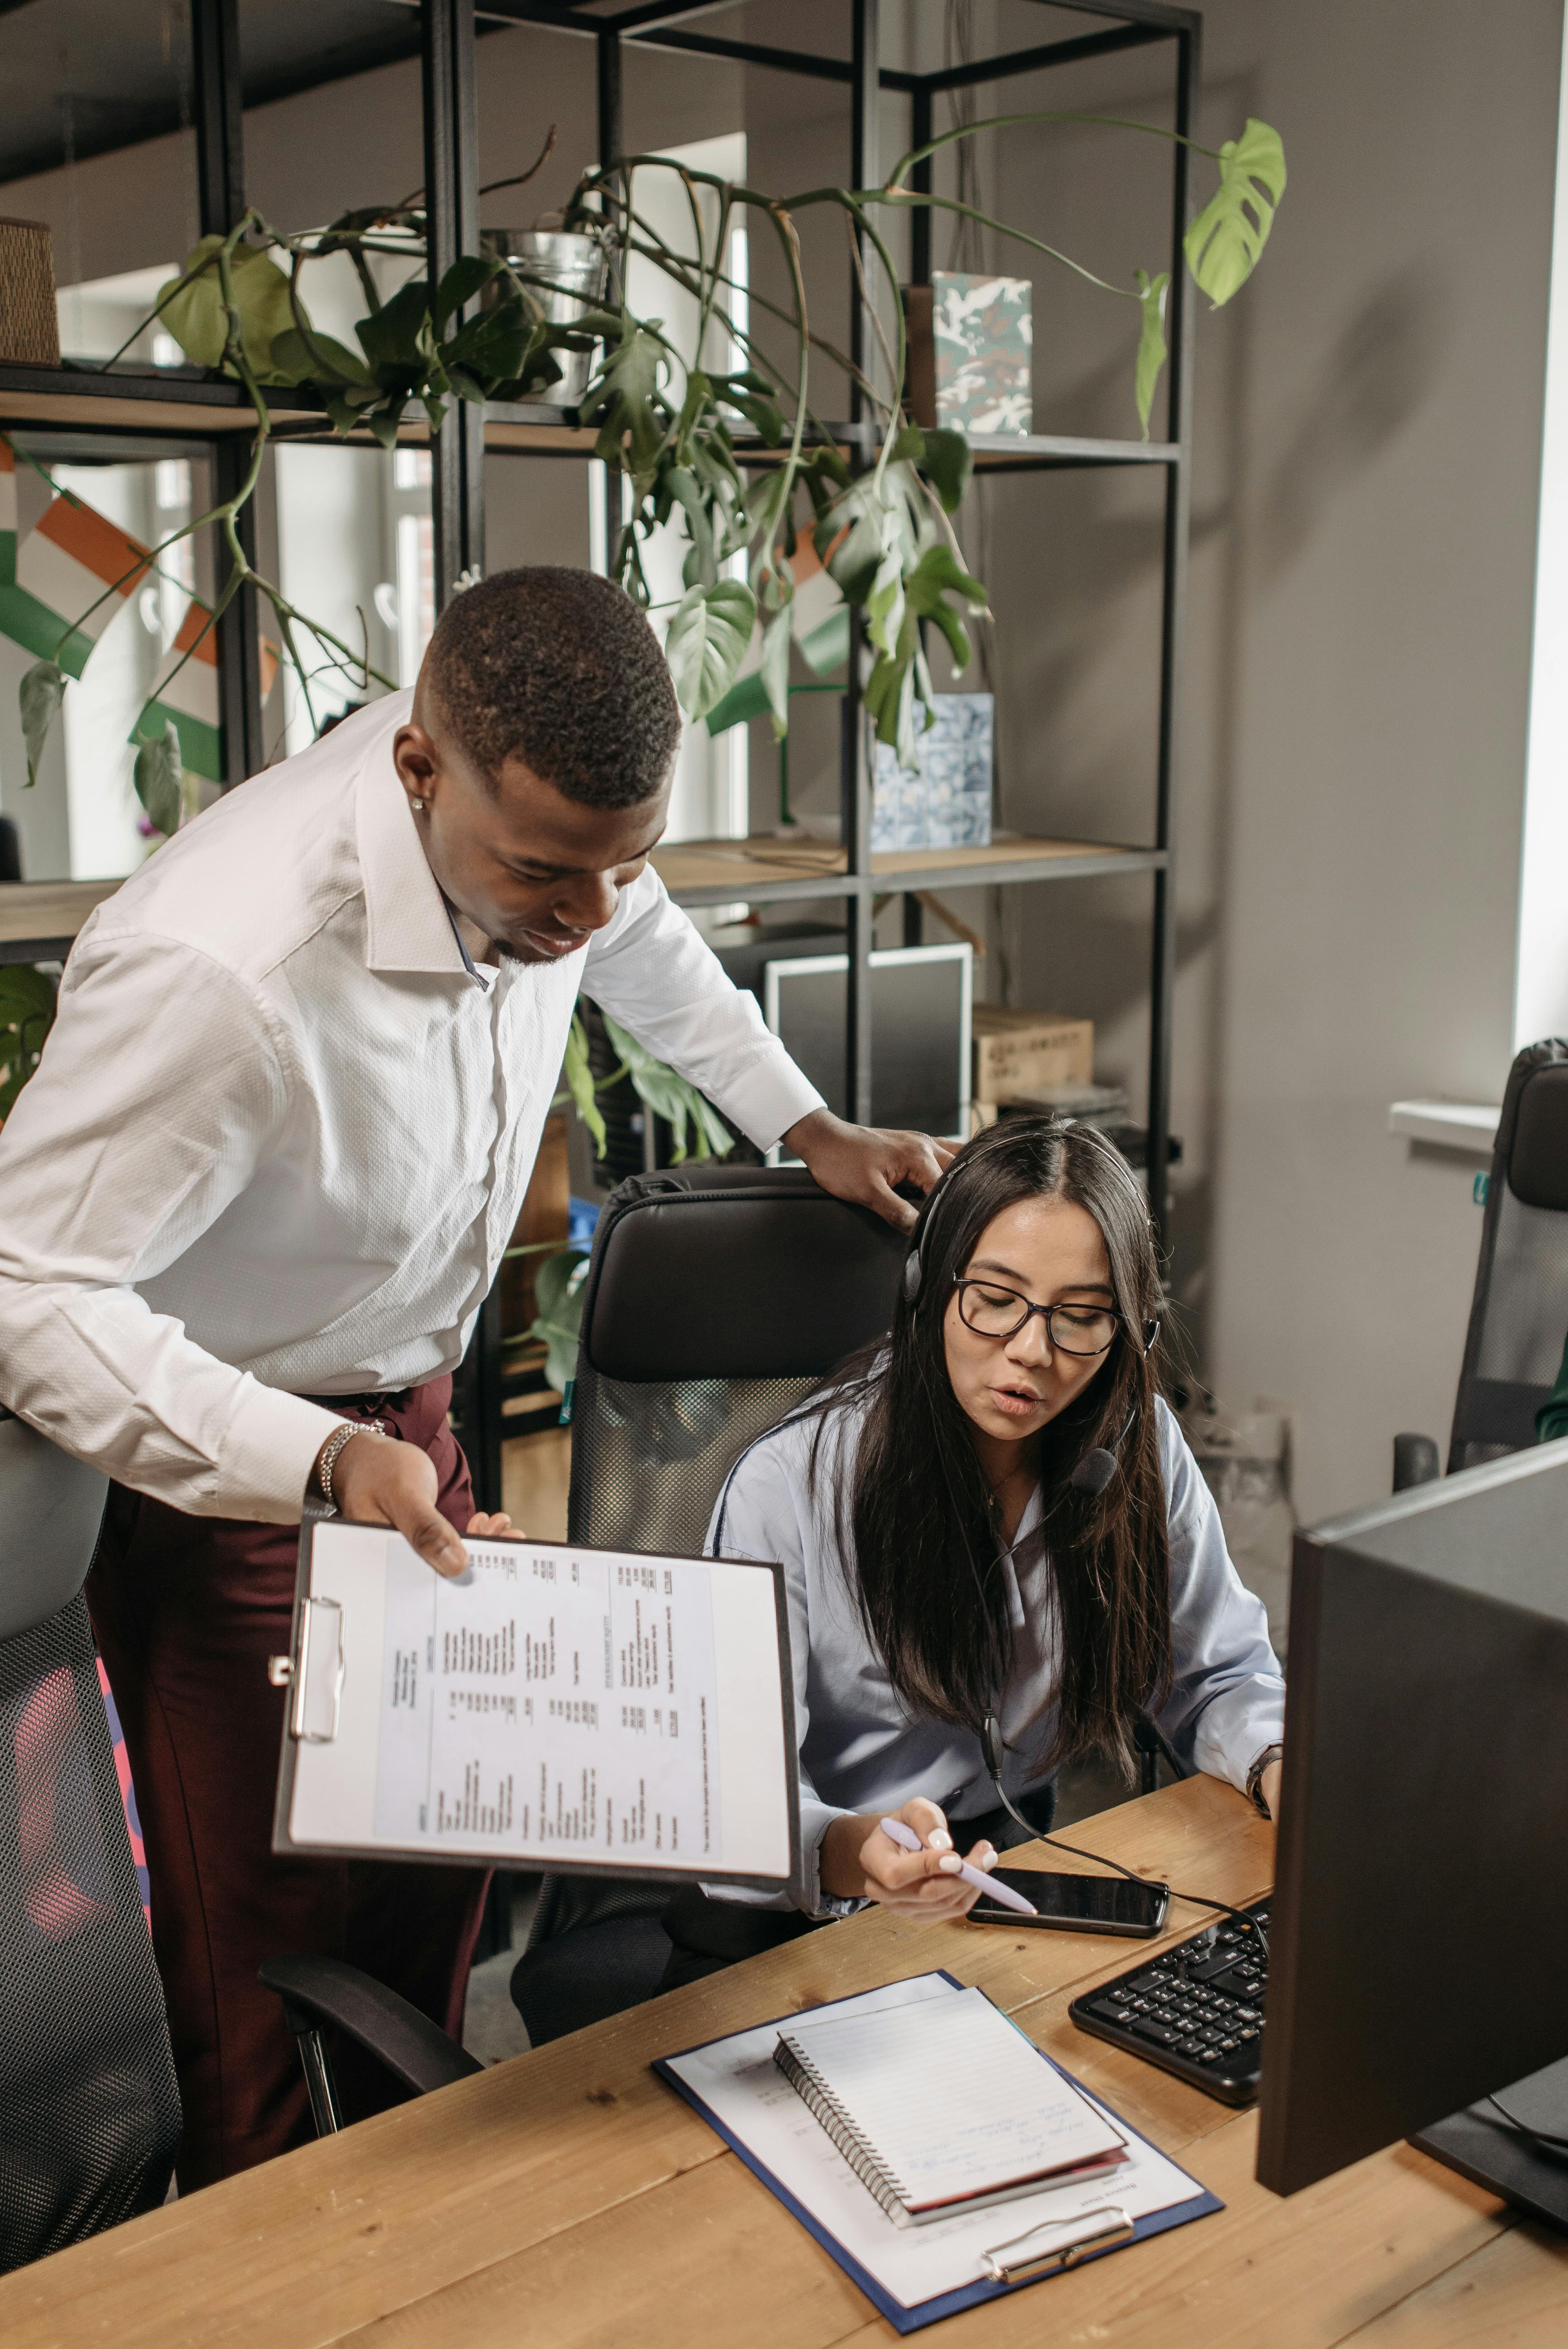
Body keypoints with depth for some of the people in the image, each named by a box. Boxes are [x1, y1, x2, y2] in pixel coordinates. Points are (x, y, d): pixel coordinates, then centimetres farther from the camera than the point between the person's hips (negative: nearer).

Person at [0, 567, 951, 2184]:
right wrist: (323, 1460, -38)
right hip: (221, 1463, -7)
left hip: (404, 1410, 7)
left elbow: (647, 953, 12)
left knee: (437, 1873, 18)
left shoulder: (541, 822, -14)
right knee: (263, 1943, 1)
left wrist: (809, 1125, 8)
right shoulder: (220, 968, -38)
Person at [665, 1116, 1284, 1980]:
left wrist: (1279, 1768, -15)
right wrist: (847, 1853, -44)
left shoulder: (1136, 1449, -6)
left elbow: (1223, 1676, 8)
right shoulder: (786, 1486, -20)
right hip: (804, 1907, -3)